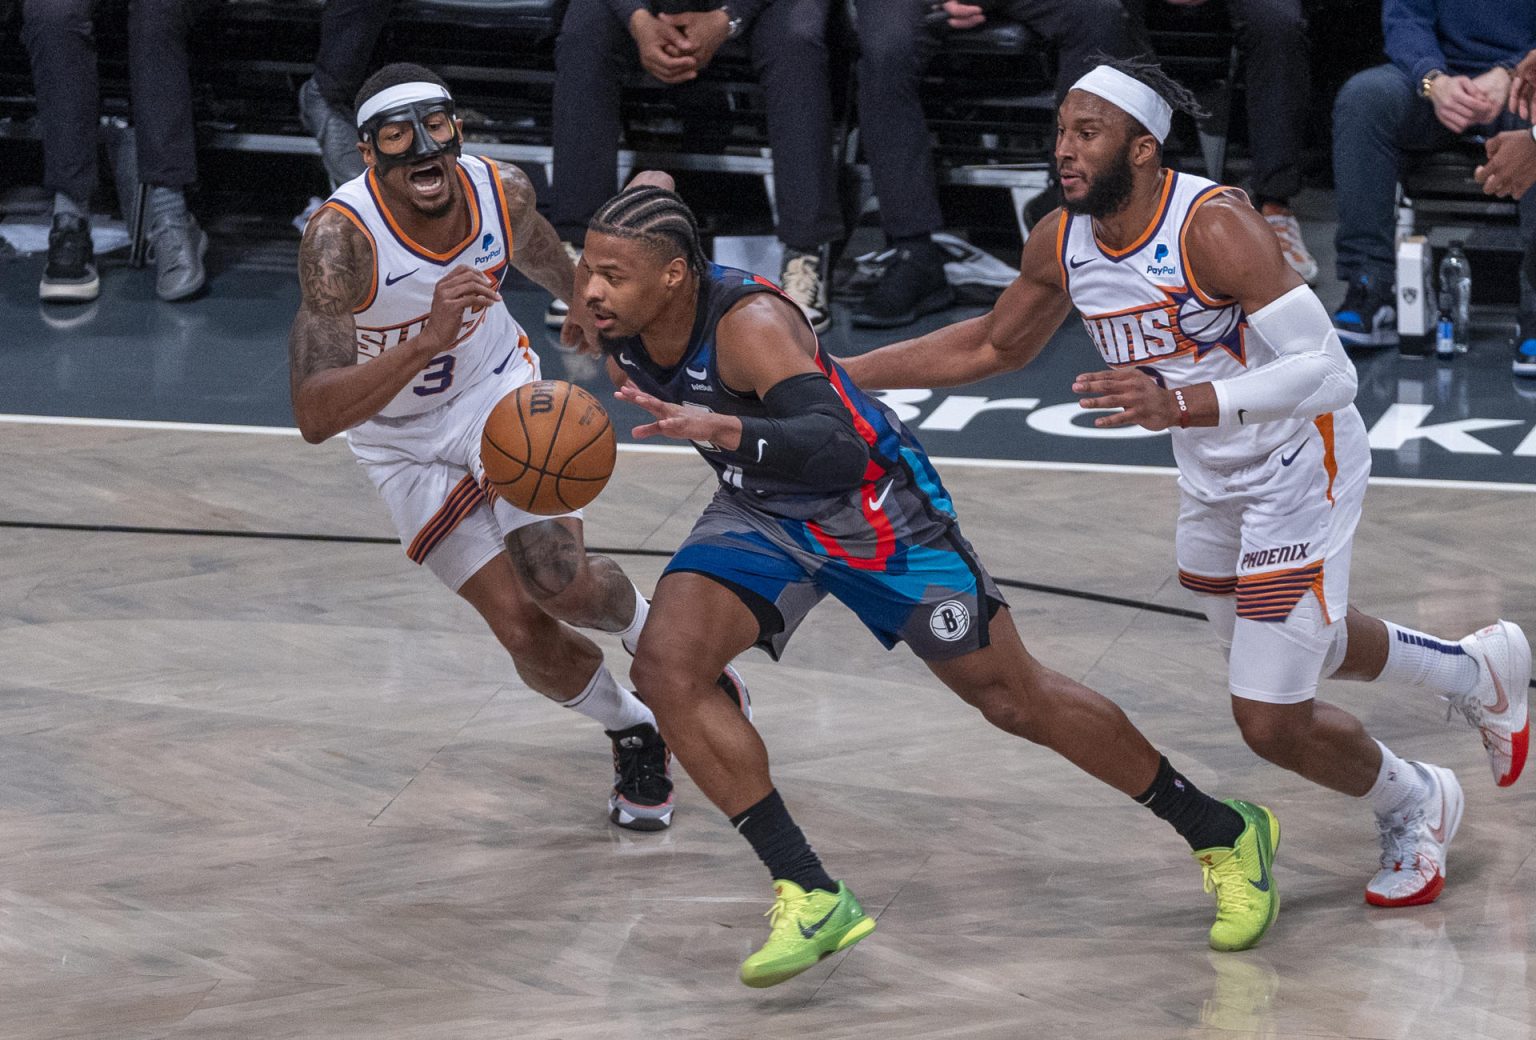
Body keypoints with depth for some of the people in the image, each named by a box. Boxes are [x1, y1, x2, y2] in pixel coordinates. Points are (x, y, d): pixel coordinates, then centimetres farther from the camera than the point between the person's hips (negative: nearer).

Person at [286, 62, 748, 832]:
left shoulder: (504, 191, -20)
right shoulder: (340, 238, -34)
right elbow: (314, 416, -41)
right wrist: (427, 342, -53)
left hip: (499, 390, 2)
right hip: (404, 443, -1)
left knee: (561, 582, -20)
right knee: (522, 627, -7)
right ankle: (633, 732, 23)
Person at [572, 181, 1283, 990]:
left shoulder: (748, 323, -35)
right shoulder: (617, 326, -14)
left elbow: (839, 452, -50)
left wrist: (723, 430, -61)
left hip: (873, 508, -6)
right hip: (760, 513, 6)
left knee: (1014, 699, 3)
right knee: (665, 667, -17)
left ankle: (1223, 832, 23)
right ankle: (810, 896, -10)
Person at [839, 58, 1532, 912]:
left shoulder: (1213, 226, -31)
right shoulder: (1064, 241, -8)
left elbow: (1327, 373, -36)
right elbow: (997, 345, 11)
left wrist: (1180, 404, -47)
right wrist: (845, 375, 6)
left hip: (1301, 470, -8)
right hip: (1214, 483, 8)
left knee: (1272, 722, -6)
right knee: (1277, 645, 30)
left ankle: (1416, 804, 26)